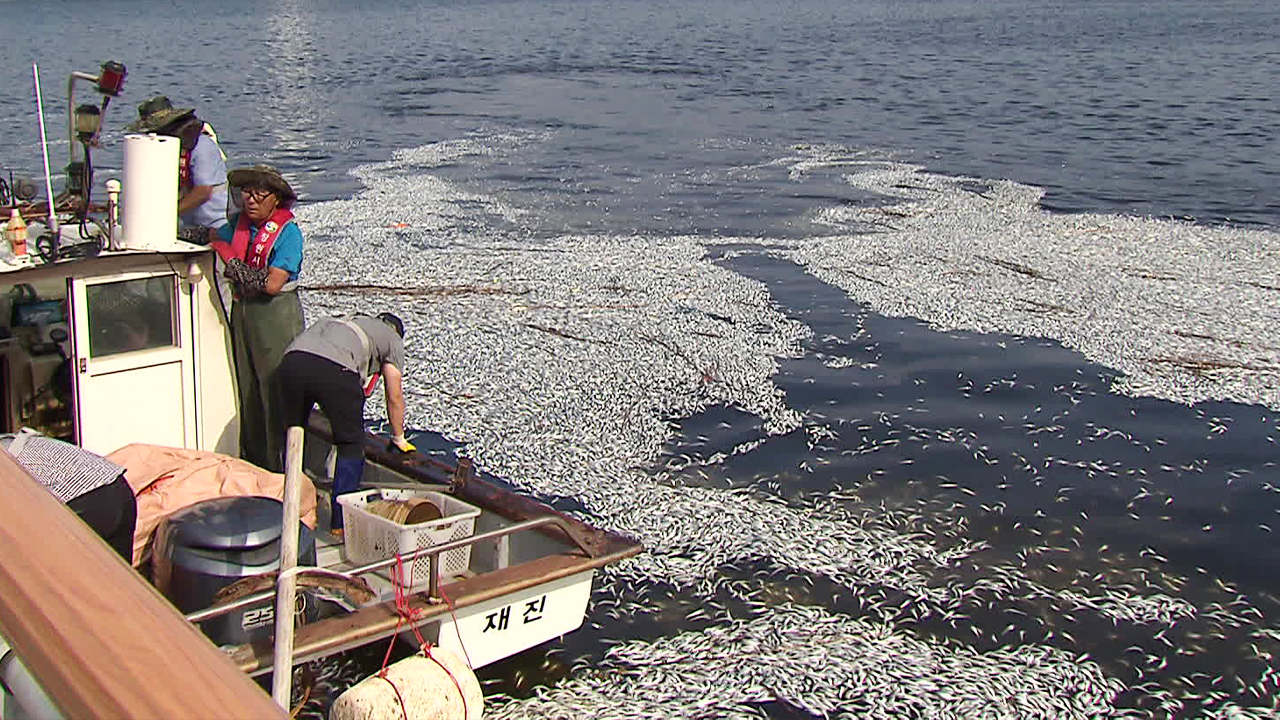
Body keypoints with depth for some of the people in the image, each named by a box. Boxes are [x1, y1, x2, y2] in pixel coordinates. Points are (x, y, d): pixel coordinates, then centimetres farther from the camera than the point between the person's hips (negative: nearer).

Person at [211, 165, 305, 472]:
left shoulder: (288, 232, -13)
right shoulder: (239, 222, 7)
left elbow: (273, 283, -19)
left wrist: (237, 269, -10)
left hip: (277, 314, -7)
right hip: (242, 311, 7)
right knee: (247, 386, 12)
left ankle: (280, 467, 4)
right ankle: (253, 457, 23)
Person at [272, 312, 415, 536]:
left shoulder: (340, 322, 43)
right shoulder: (392, 339, 28)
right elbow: (394, 396, 24)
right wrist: (399, 438, 37)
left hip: (291, 361, 5)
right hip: (335, 369, -5)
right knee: (351, 446, 12)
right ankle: (341, 522, 11)